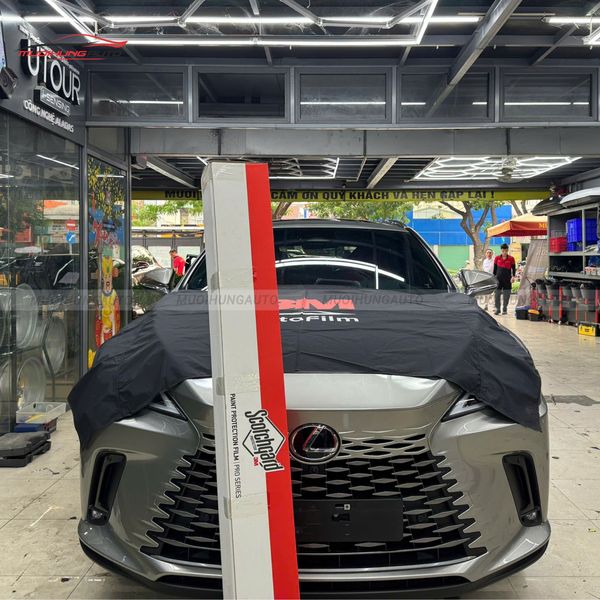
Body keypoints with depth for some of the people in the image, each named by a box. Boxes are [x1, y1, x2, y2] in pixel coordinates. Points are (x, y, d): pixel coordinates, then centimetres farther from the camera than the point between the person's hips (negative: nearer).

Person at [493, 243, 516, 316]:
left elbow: (514, 269, 3)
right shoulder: (497, 258, 5)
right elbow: (495, 269, 10)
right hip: (498, 278, 1)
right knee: (497, 295, -1)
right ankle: (497, 309, 6)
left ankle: (505, 309, 13)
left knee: (506, 295, 3)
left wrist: (513, 276, -9)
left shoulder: (511, 259, 1)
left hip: (507, 279, -1)